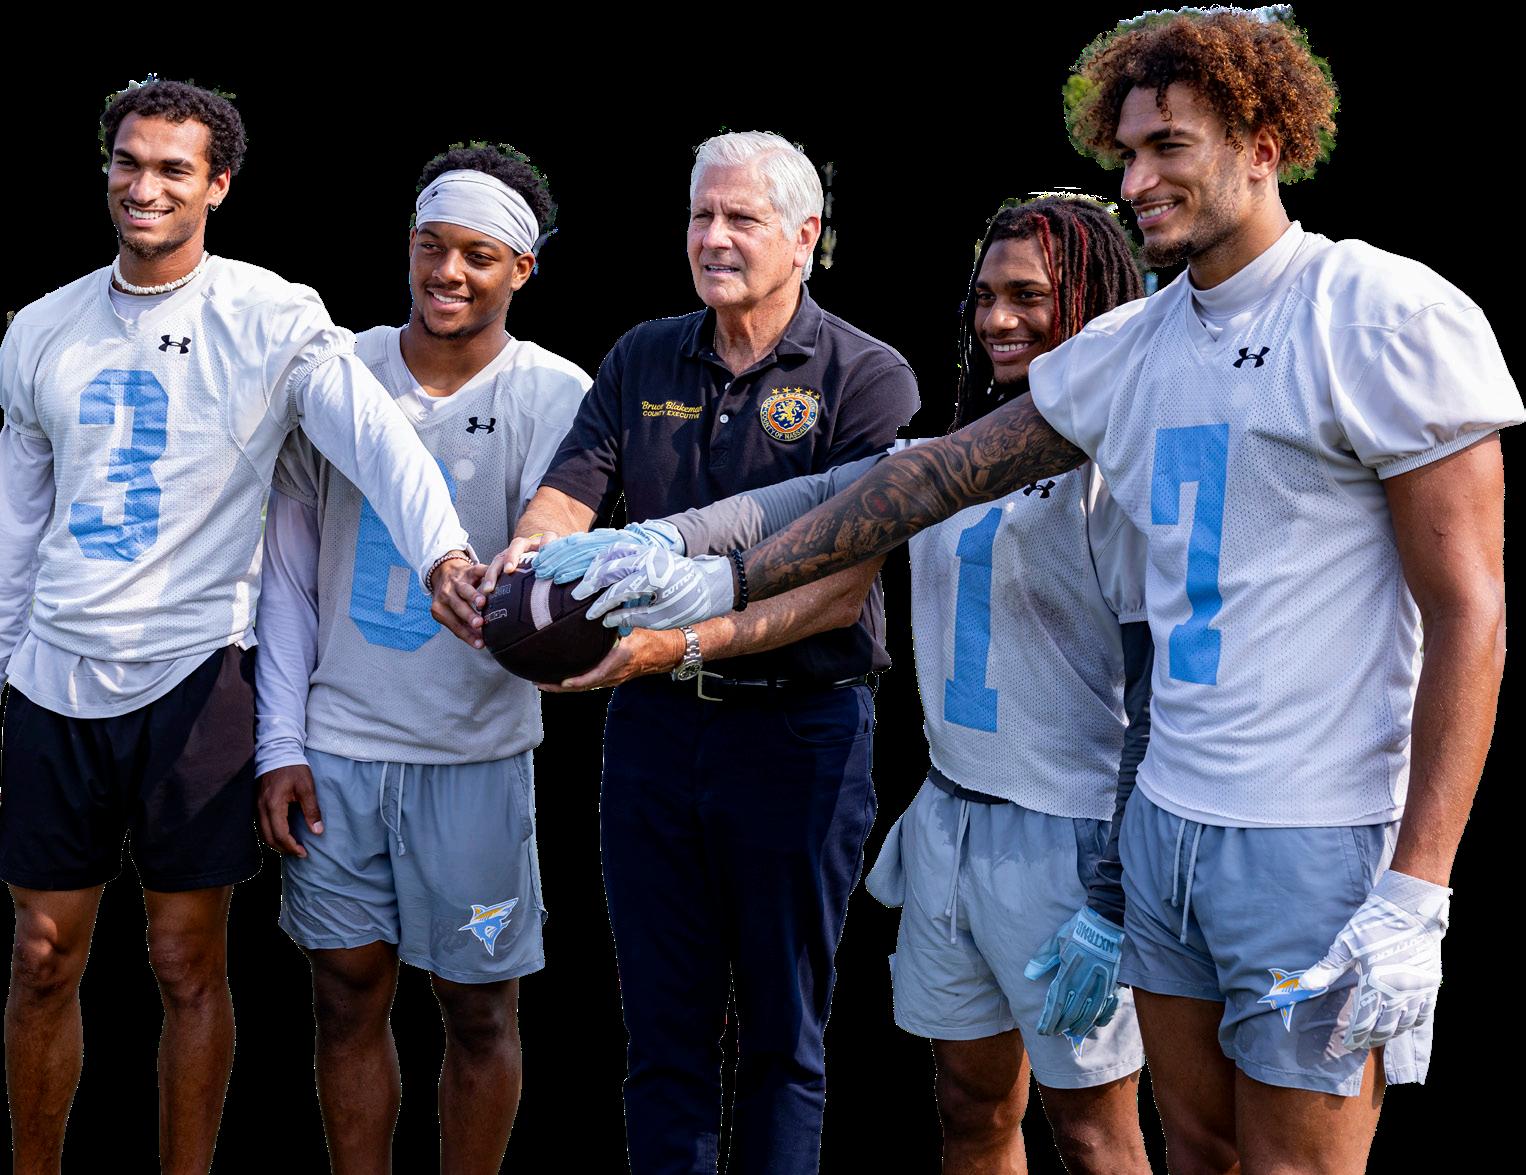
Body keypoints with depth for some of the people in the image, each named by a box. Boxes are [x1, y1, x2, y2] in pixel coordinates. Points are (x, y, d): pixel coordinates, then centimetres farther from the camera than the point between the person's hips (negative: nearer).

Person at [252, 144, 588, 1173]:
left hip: (474, 752, -2)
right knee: (349, 999, 9)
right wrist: (281, 746, 1)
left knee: (480, 1012, 7)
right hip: (334, 745, 2)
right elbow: (289, 574, 6)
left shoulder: (557, 398, -5)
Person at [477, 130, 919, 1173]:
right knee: (662, 1024, 10)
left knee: (783, 1033, 8)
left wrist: (689, 642, -28)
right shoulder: (643, 361, 9)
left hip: (800, 727, -4)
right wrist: (526, 556, -26)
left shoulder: (867, 378, -6)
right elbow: (566, 498, -1)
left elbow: (840, 585, -16)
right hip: (655, 723, 4)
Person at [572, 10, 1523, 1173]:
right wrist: (723, 581, 12)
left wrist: (1415, 900, -19)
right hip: (1166, 816, 7)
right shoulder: (1129, 348, 9)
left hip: (1324, 840, -7)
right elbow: (936, 475, 15)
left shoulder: (1388, 322, -12)